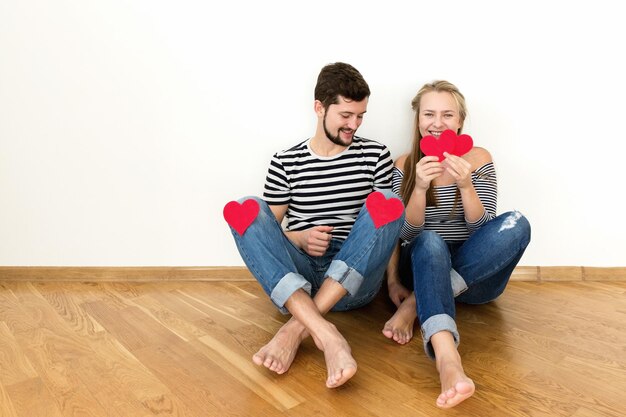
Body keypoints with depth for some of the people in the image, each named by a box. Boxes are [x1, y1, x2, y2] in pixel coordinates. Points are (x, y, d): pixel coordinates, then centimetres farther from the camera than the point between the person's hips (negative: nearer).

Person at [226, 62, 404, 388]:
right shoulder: (285, 163, 7)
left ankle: (297, 328, -30)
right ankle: (327, 336, -40)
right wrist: (299, 239, -12)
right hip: (296, 277, 0)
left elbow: (390, 224, 10)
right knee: (245, 210, -22)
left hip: (357, 280, 0)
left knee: (388, 201, -24)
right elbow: (263, 231, 8)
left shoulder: (375, 156, 9)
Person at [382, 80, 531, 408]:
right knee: (430, 242, -35)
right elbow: (406, 234, -8)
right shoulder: (404, 166, -1)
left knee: (516, 224, -25)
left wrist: (465, 185, -26)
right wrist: (420, 188, -26)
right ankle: (448, 362, -57)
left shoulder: (479, 159, -1)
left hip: (476, 273, 2)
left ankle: (416, 304, -25)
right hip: (424, 267, -1)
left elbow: (481, 230, -8)